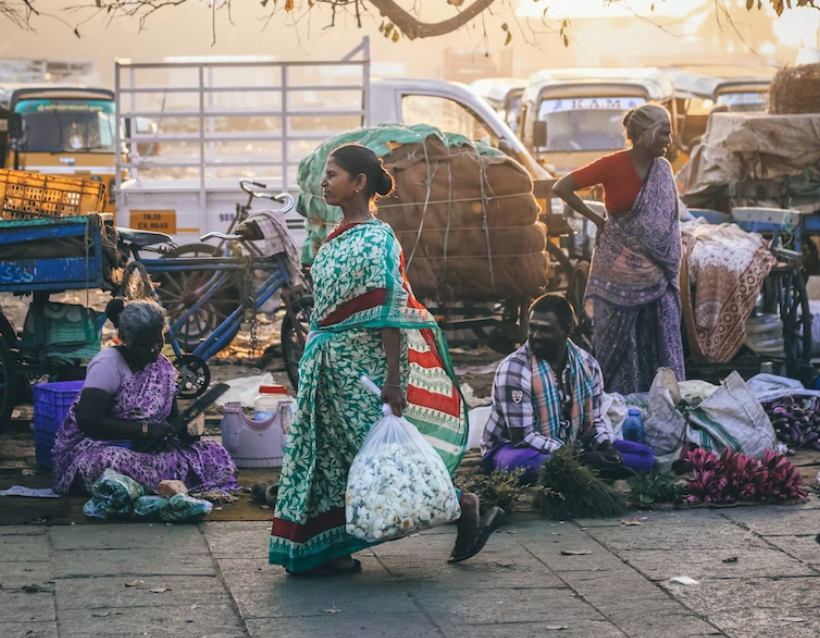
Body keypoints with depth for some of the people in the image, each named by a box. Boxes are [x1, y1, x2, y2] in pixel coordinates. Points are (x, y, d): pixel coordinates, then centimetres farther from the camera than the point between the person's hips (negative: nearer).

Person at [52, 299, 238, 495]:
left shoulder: (163, 367, 9)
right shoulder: (108, 364, -13)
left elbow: (171, 417, 17)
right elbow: (89, 421, -20)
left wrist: (184, 428, -9)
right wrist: (145, 430, -22)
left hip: (147, 449, 7)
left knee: (215, 455, -11)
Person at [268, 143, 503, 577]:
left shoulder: (376, 240, -15)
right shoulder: (337, 238, 11)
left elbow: (391, 313, -19)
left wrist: (393, 378, -23)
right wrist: (315, 355, 18)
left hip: (362, 362, -9)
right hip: (331, 362, 9)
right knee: (330, 452, 8)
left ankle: (464, 509, 10)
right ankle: (330, 552, 12)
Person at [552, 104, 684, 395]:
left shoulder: (663, 169, 5)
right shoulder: (614, 165, -12)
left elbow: (668, 222, 13)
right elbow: (561, 188, -11)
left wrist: (671, 271, 7)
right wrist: (597, 220, -5)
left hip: (655, 273, 5)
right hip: (619, 270, -5)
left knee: (662, 345, 5)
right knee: (617, 340, 2)